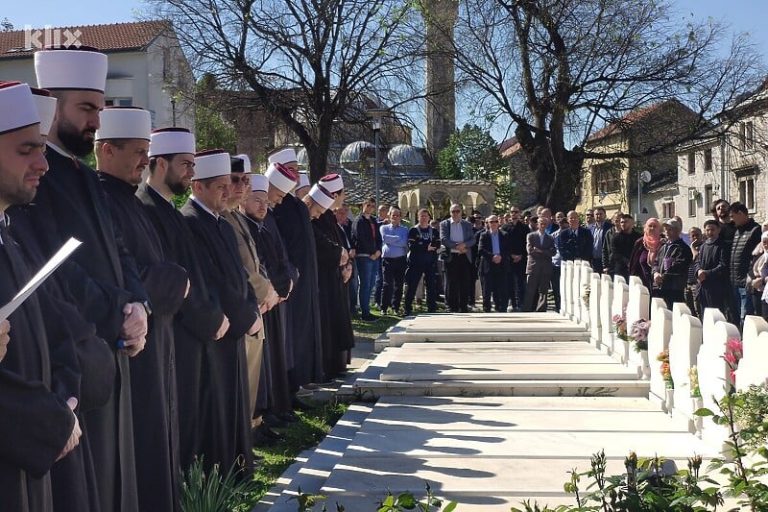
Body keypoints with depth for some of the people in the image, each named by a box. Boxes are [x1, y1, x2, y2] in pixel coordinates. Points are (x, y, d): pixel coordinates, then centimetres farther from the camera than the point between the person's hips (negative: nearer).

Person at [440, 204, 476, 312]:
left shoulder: (467, 225, 12)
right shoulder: (444, 224, 5)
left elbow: (472, 239, 4)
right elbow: (443, 239, -7)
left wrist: (464, 244, -16)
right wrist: (456, 246, -17)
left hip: (465, 257, 2)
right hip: (451, 257, -2)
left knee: (465, 283, 1)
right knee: (451, 283, -1)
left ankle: (464, 307, 7)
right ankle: (452, 307, 4)